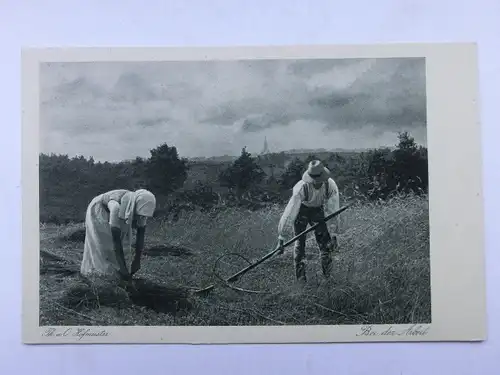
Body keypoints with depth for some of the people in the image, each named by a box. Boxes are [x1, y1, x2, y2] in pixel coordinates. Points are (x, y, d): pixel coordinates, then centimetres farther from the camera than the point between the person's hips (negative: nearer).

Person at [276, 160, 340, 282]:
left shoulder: (331, 186, -30)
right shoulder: (301, 188, -38)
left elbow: (334, 211, -20)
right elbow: (289, 213, -38)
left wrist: (334, 235, -20)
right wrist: (280, 238, -40)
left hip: (318, 210, 3)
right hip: (301, 209, -2)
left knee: (325, 242, -3)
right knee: (300, 242, -8)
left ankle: (327, 275, 14)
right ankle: (300, 276, 6)